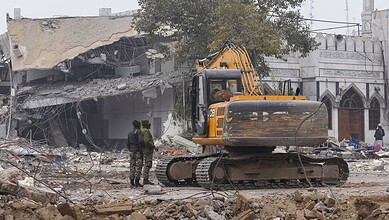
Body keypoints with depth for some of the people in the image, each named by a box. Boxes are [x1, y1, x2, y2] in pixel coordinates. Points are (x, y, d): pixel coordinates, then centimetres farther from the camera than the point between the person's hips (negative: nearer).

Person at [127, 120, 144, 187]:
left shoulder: (130, 133, 14)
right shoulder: (139, 132, -8)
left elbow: (128, 144, 17)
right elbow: (141, 140, -22)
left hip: (132, 151, 7)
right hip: (138, 151, -7)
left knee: (132, 166, 10)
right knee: (138, 166, -6)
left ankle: (132, 181, 9)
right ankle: (137, 181, -11)